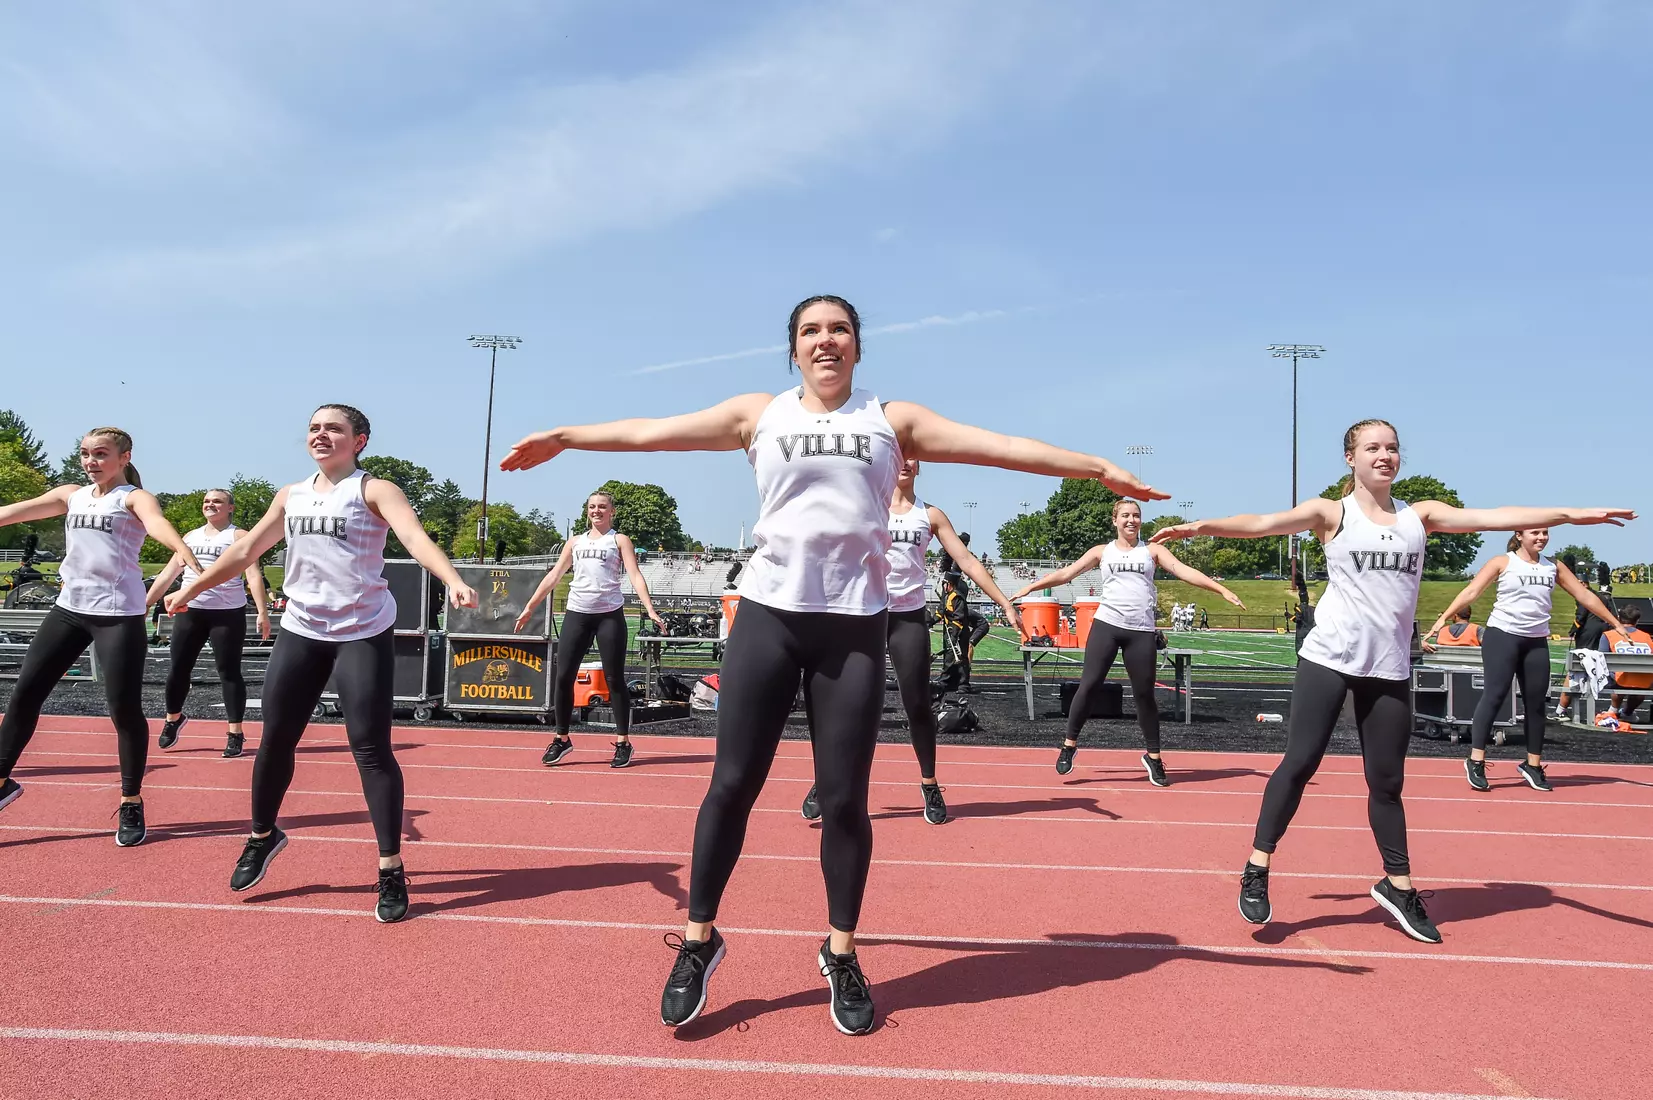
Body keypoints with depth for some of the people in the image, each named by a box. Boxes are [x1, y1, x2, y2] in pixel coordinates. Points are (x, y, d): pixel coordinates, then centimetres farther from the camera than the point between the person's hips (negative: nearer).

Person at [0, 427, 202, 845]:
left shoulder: (134, 498, -5)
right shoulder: (71, 495, 14)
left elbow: (157, 523, -26)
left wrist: (186, 553, -47)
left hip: (118, 613, -6)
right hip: (69, 608, 6)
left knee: (124, 709, -3)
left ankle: (131, 803, 10)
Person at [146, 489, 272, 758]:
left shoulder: (239, 536, 0)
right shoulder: (190, 537, 17)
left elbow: (253, 575, -10)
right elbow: (168, 574, 20)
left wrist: (262, 611, -20)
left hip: (227, 613, -5)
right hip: (189, 612, 5)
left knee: (229, 672, -2)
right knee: (178, 668, 9)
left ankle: (235, 732, 5)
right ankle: (173, 718, 34)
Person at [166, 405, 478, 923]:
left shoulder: (374, 490, -6)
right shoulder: (291, 495, 13)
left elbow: (416, 537, -23)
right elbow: (246, 549, 22)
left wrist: (453, 581, -41)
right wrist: (190, 589, 27)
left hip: (363, 633, -5)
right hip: (300, 630, 6)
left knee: (370, 748, -6)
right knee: (275, 739, 12)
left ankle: (392, 869, 3)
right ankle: (263, 836, 38)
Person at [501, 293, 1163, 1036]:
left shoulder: (892, 419, 11)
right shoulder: (760, 414, 10)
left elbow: (1000, 445, 7)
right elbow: (653, 432, 10)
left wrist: (1095, 467, 4)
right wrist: (562, 437, 9)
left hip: (855, 624, 0)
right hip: (768, 614, 0)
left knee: (845, 798, 4)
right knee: (733, 783, 2)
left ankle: (841, 956, 24)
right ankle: (699, 939, 22)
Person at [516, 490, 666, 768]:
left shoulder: (620, 540, 8)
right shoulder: (575, 542, 19)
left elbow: (635, 575, -3)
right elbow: (554, 575, 19)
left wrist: (650, 610, -16)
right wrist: (529, 608, 15)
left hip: (609, 615, -3)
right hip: (576, 614, 4)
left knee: (614, 678, -1)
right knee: (564, 676, 1)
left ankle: (623, 742, 7)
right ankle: (562, 738, 14)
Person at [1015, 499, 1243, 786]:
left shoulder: (1153, 550, 11)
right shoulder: (1102, 551, 11)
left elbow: (1184, 571, 0)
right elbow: (1066, 573, 8)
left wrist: (1221, 590, -11)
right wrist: (1031, 586, 0)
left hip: (1141, 631, 0)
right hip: (1106, 624, 0)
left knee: (1144, 694, 3)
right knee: (1089, 685, -4)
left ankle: (1153, 756, 17)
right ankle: (1070, 744, 10)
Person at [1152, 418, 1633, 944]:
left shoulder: (1420, 515, 11)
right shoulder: (1331, 512, 0)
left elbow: (1496, 517, 4)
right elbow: (1262, 523, -11)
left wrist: (1573, 513, -5)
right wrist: (1202, 526, -23)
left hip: (1389, 668, 4)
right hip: (1329, 658, -4)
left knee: (1387, 781, 12)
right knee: (1300, 762, -4)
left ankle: (1397, 885, 28)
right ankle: (1257, 870, 6)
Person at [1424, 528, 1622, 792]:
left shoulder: (1553, 567, 11)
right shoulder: (1503, 562, -2)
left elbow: (1584, 596, 17)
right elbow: (1470, 592, -7)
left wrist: (1615, 623, 17)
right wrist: (1442, 619, -17)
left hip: (1537, 642, 5)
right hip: (1502, 635, -5)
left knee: (1536, 702, 8)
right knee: (1494, 696, -8)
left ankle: (1533, 764, 19)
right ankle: (1476, 760, -4)